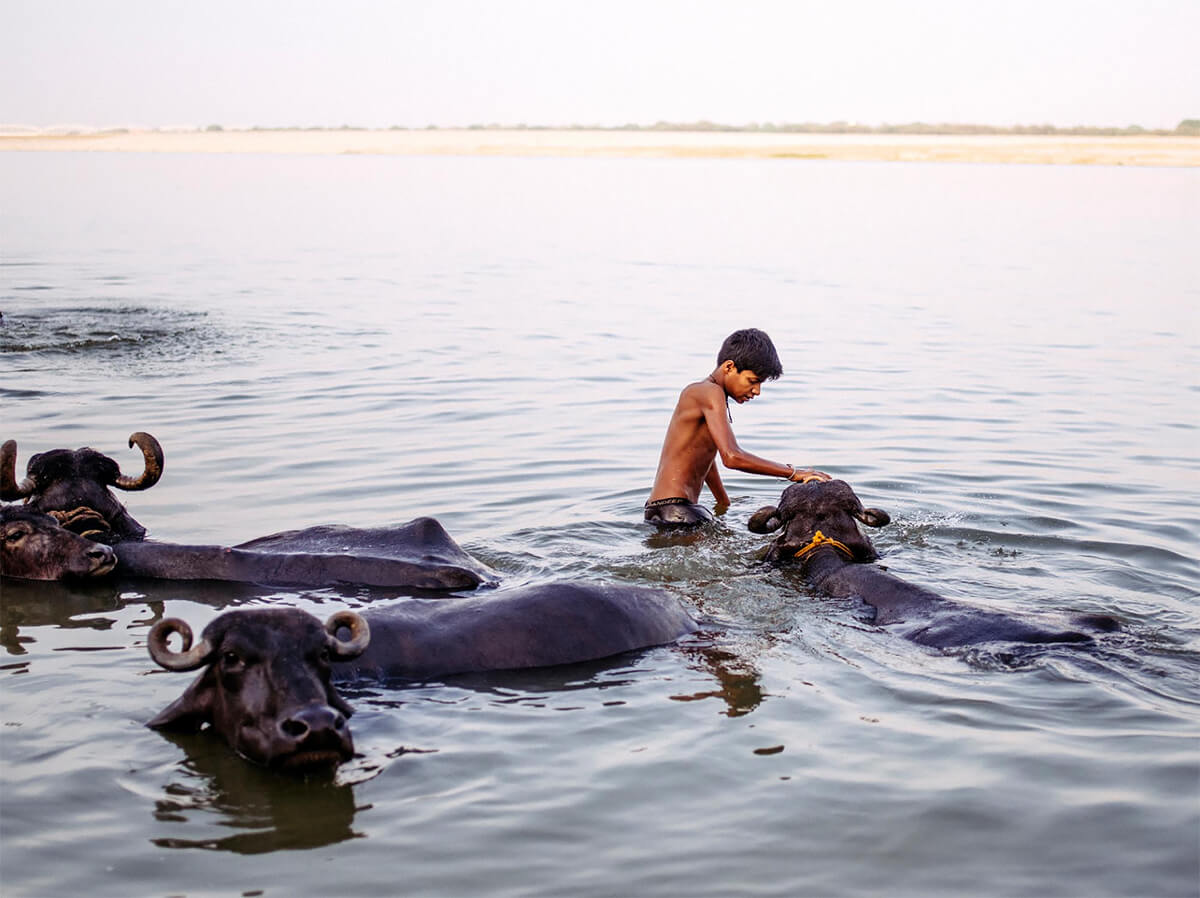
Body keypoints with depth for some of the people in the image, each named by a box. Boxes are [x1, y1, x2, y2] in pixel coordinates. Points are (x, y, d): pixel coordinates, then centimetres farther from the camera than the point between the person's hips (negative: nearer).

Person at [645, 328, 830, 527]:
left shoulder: (700, 394, 19)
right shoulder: (710, 393, -13)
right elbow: (732, 457, -25)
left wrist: (724, 506, 39)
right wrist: (793, 472, -20)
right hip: (673, 510, -11)